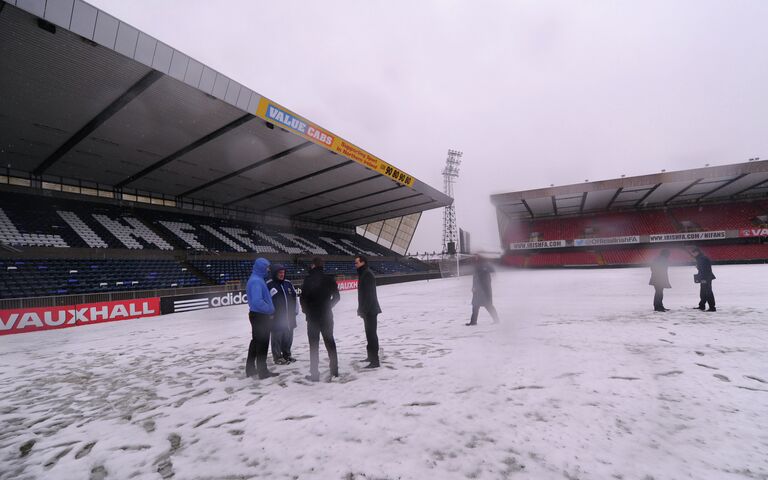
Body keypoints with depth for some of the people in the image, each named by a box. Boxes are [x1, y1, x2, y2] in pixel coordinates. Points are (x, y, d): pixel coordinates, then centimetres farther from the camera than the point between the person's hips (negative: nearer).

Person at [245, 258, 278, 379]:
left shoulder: (256, 279, 11)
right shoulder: (256, 281, -22)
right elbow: (257, 301, -30)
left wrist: (269, 309, 9)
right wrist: (270, 309, -18)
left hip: (256, 314, 10)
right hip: (261, 316, -10)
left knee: (256, 341, 18)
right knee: (262, 343, 0)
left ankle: (250, 369, 30)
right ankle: (263, 371, 11)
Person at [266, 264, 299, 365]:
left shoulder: (288, 284, 8)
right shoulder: (269, 285, -10)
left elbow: (294, 298, 15)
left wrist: (295, 311, 14)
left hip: (289, 317, 6)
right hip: (276, 318, -6)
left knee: (288, 337, 14)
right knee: (277, 337, 4)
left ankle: (287, 354, 30)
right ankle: (277, 357, 18)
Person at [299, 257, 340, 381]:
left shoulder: (308, 280, -12)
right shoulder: (329, 279, -1)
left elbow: (303, 298, -14)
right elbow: (336, 297, 4)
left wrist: (305, 310, 5)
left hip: (312, 317, -4)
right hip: (327, 316, 4)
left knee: (314, 345, 4)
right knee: (330, 342, 15)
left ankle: (315, 374, 7)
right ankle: (334, 370, 21)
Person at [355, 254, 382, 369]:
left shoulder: (368, 274, -17)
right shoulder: (363, 274, 14)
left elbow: (369, 294, -23)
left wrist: (363, 310, -23)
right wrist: (361, 309, 19)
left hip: (370, 310, -10)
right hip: (368, 310, 10)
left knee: (371, 334, -7)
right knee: (369, 333, 18)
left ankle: (374, 360, -3)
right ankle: (371, 356, 30)